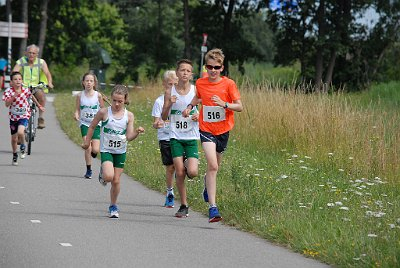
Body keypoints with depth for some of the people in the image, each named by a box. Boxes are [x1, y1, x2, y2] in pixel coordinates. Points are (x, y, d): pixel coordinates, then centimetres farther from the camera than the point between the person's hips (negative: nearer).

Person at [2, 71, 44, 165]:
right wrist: (14, 96, -32)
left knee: (20, 132, -28)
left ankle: (23, 146, 2)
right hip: (13, 116, 1)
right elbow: (7, 104, -21)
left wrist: (39, 106, 24)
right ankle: (15, 155, 32)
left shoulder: (26, 90, -7)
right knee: (14, 138, 10)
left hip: (24, 116, -1)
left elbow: (32, 97, 13)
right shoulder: (8, 91, -11)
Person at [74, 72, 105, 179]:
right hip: (84, 123, 0)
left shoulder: (98, 95, -3)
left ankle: (93, 151, 31)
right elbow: (77, 110, 4)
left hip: (96, 124, 0)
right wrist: (76, 115, -16)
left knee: (95, 150, -8)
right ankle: (88, 170, 1)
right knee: (88, 148, -13)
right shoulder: (80, 95, -1)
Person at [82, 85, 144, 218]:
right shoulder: (104, 112, -9)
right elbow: (92, 126, 6)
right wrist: (87, 141, 11)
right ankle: (102, 173, 13)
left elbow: (129, 137, -8)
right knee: (109, 176, -24)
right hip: (106, 150, -2)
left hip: (120, 151, 2)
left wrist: (137, 132, -26)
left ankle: (113, 206, 23)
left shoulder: (129, 116, -4)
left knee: (116, 181, 4)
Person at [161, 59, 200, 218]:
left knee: (192, 172, -14)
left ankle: (189, 165, 23)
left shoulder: (196, 91, -1)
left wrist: (199, 116, -14)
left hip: (192, 137, -1)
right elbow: (164, 117, 3)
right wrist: (169, 104, -14)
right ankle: (184, 206, 10)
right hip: (175, 137, 1)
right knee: (179, 173, -4)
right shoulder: (170, 92, 2)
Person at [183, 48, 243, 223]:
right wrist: (190, 106, 7)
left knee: (214, 166, 17)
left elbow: (240, 107, -8)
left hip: (223, 129, 1)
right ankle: (212, 207, -21)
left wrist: (224, 104, -24)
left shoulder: (228, 84, -7)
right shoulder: (200, 83, 0)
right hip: (206, 129, -1)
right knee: (212, 165, -19)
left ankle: (207, 183, 55)